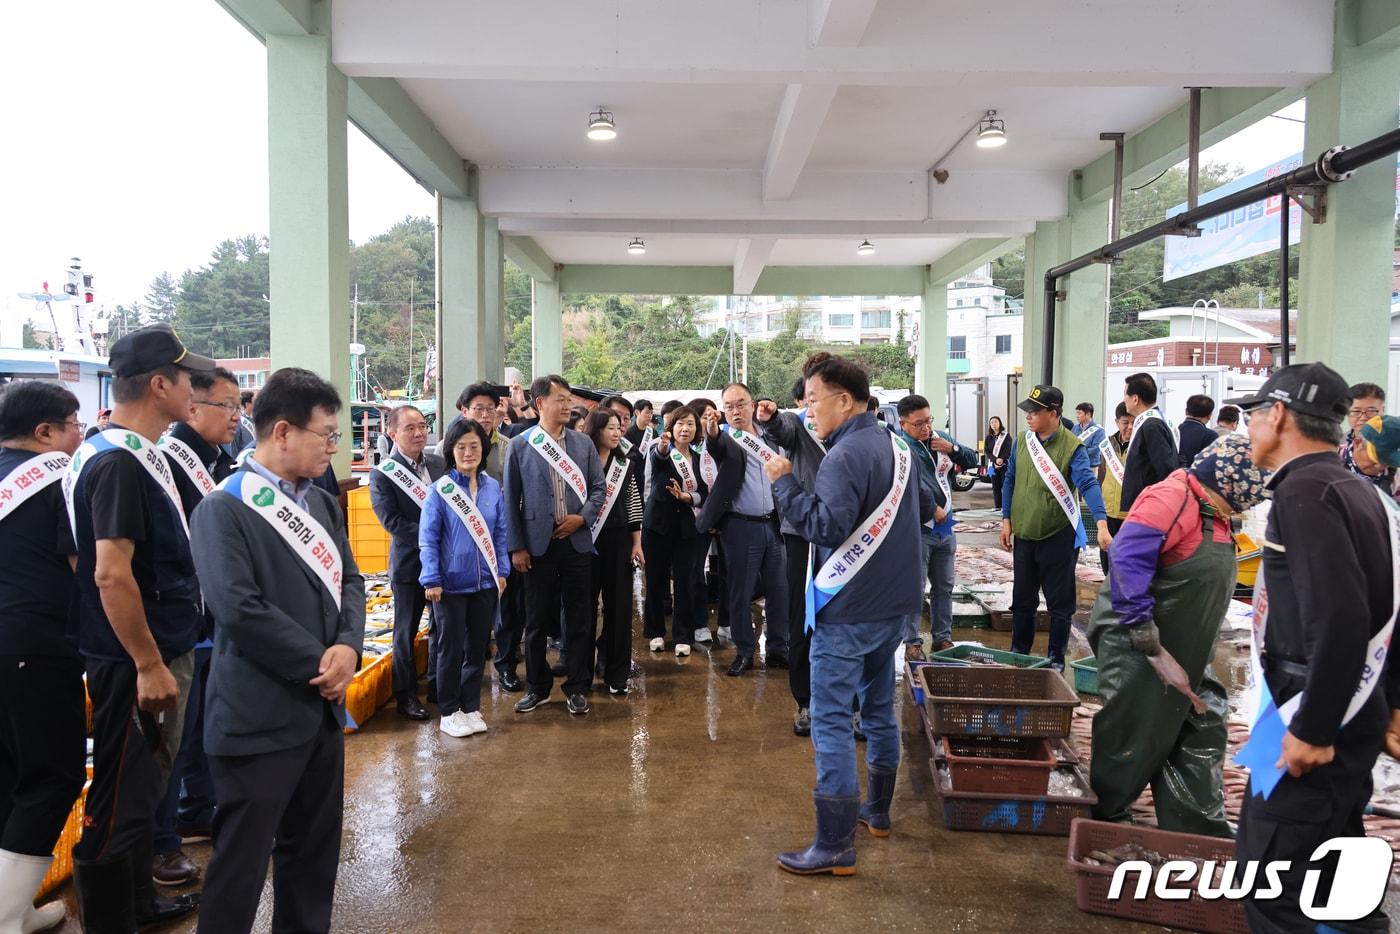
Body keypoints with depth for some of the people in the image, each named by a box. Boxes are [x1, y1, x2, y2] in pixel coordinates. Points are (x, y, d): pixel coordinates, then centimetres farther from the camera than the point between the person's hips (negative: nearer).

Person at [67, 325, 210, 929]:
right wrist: (149, 667, -23)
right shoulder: (119, 461, -21)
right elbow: (111, 574, -26)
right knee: (121, 801, 2)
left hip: (162, 651, 10)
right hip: (137, 661, -10)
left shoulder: (140, 454, 10)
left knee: (146, 786, 22)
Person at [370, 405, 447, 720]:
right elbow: (392, 521, -16)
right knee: (406, 631, 8)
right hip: (409, 561, -4)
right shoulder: (383, 474, -10)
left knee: (443, 626, 14)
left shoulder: (439, 463, 3)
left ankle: (439, 683, 30)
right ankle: (406, 694, 20)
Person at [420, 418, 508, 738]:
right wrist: (431, 579, -13)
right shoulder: (440, 489, -9)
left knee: (478, 647, 13)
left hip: (485, 582, 4)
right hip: (451, 583, -3)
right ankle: (448, 712, 21)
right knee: (451, 649, 7)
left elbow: (500, 532, 8)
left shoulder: (493, 487, 1)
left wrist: (501, 570, 3)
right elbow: (428, 538, -9)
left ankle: (470, 707, 26)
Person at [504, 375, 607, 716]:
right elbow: (511, 499, -1)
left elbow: (599, 487, 9)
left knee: (578, 619, 6)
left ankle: (578, 688, 17)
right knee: (537, 619, 8)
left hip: (576, 541, 2)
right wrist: (516, 546, -5)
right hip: (538, 544, -2)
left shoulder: (583, 443, 6)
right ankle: (538, 686, 23)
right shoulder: (520, 446, -1)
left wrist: (583, 516, -8)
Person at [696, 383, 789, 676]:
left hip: (772, 524, 4)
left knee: (778, 590, 9)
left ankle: (778, 650, 21)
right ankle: (744, 652, 16)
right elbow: (717, 447, -29)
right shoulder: (727, 440, -5)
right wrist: (711, 434, -49)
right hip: (741, 527, -4)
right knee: (740, 593, 3)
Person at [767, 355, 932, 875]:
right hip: (894, 602, 9)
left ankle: (835, 847, -2)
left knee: (831, 721, -4)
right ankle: (878, 811, 35)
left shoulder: (846, 455, -19)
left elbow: (827, 526, -28)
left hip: (847, 608, -9)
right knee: (879, 706, 20)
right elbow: (924, 511, 21)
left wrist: (783, 482, -21)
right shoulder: (898, 447, 10)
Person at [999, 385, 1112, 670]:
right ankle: (1019, 652, 31)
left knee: (1059, 602, 7)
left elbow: (1088, 484, -25)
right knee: (1022, 598, 16)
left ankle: (1056, 658, 21)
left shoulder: (1071, 446, -14)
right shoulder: (1022, 441, 2)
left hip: (1058, 536, -5)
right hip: (1024, 534, 5)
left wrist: (1101, 524, -37)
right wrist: (1006, 520, 6)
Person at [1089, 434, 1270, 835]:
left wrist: (1202, 651, 19)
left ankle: (1200, 824, 25)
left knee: (1203, 728, 13)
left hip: (1186, 653, 10)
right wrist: (1143, 631, -30)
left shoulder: (1214, 515, 12)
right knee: (1130, 735, 0)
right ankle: (1104, 815, 17)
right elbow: (1128, 558, -30)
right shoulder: (1171, 499, -20)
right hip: (1137, 649, -10)